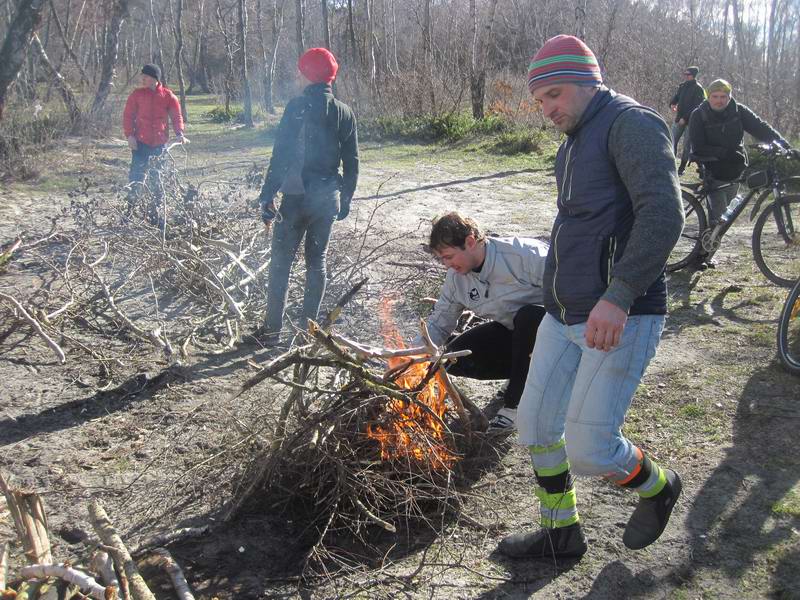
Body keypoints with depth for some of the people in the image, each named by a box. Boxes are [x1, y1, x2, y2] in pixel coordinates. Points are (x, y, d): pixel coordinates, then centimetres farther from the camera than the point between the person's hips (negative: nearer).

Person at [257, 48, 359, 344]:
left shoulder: (296, 107, -9)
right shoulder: (345, 113, 5)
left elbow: (280, 155, -13)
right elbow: (351, 162, 8)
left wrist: (267, 196, -10)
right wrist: (345, 198, 18)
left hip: (296, 196, -4)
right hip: (328, 197, 4)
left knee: (281, 261, 5)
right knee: (317, 260, 13)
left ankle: (273, 328, 7)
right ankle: (308, 327, 17)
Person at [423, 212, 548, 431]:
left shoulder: (523, 254, -27)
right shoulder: (456, 278, -6)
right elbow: (438, 324, -1)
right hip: (512, 331, 6)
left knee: (529, 316, -40)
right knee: (456, 358, -12)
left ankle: (514, 405, -23)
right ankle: (527, 374, 6)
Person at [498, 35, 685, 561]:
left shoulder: (632, 124, -11)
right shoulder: (575, 143, 18)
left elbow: (664, 215, -23)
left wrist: (618, 297, -30)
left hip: (621, 318, -9)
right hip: (564, 315, 9)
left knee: (587, 450, -8)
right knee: (536, 423, 12)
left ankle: (657, 487, 24)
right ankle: (561, 534, 30)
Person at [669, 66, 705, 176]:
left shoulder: (698, 88, -9)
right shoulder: (682, 86, 10)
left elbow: (696, 106, -14)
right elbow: (676, 97, 15)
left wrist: (685, 118, -20)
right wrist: (672, 104, -9)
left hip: (691, 121, -6)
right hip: (679, 119, 6)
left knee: (687, 144, 0)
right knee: (672, 141, 1)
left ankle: (682, 168, 6)